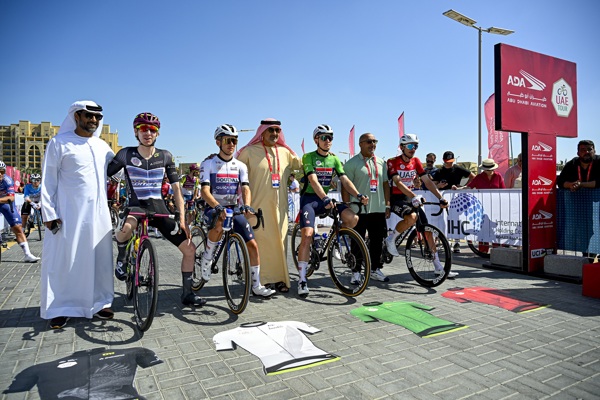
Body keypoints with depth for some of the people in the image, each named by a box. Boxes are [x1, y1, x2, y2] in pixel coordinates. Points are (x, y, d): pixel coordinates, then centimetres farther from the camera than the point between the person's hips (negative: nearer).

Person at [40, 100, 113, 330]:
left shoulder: (102, 146, 14)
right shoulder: (60, 143, 0)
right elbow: (48, 180, -2)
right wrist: (49, 212, -7)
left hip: (99, 213, 4)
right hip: (69, 214, -4)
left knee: (99, 259, 7)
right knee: (64, 260, 0)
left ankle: (99, 303, 18)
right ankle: (60, 309, 13)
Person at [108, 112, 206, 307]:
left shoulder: (165, 156, 0)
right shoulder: (126, 154, -4)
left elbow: (176, 189, 0)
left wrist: (182, 220, -6)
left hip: (159, 209, 3)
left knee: (190, 249, -3)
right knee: (127, 226, -40)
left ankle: (187, 293, 17)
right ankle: (121, 259, -4)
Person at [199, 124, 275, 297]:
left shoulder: (240, 166, 6)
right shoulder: (208, 164, -4)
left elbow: (245, 188, -6)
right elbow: (205, 191, -15)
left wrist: (246, 206, -29)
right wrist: (218, 207, -34)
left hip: (235, 209, 4)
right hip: (214, 209, -3)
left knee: (252, 245, -7)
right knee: (219, 225, -39)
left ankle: (256, 286, 9)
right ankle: (207, 258, -9)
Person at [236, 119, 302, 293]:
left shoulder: (285, 152, 14)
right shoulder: (250, 151, 2)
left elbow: (302, 164, 25)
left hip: (279, 206, 4)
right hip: (259, 206, -4)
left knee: (280, 241, 4)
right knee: (262, 241, -5)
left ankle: (279, 278, 14)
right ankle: (264, 279, 6)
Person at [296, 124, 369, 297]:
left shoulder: (334, 158, 9)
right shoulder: (309, 157, -7)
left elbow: (344, 179, 0)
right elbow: (313, 180, -21)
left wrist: (358, 195, -17)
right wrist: (325, 198, -37)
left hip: (327, 198, 5)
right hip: (310, 198, -5)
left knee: (353, 218, -17)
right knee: (307, 234, -21)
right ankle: (302, 279, -11)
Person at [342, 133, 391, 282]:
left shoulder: (381, 163, 14)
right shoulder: (352, 163, -3)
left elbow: (385, 184, 18)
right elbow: (345, 187, -6)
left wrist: (387, 205, 13)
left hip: (378, 209, 5)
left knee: (377, 240, 12)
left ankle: (375, 269, 26)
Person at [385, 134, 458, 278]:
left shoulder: (416, 162, 4)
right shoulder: (393, 162, -13)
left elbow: (427, 181, 0)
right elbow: (398, 182, -27)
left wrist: (441, 198, -12)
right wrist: (414, 196, -40)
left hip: (410, 198, 6)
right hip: (396, 198, -6)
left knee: (426, 229, 0)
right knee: (412, 217, -37)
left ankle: (438, 267, 8)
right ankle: (391, 239, -10)